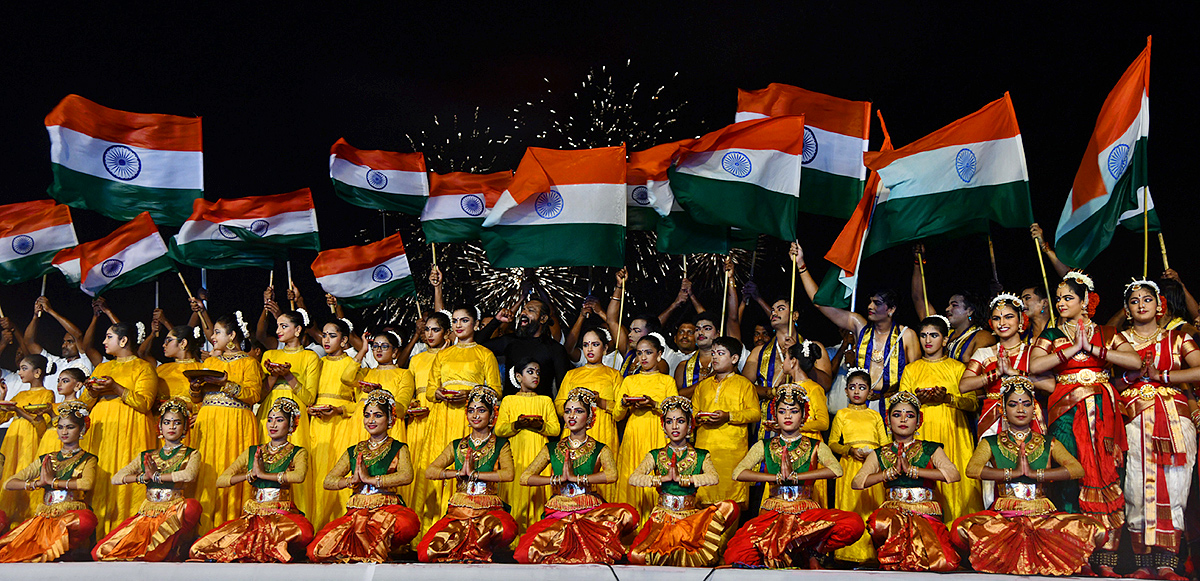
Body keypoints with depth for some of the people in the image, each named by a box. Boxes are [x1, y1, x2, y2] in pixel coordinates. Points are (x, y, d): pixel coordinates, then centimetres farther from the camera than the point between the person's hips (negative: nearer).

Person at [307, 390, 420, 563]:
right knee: (316, 552, -22)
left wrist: (370, 479, -10)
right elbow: (328, 482, 14)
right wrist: (352, 480, -4)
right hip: (357, 510, 4)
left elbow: (406, 476, -11)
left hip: (388, 509, -3)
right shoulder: (353, 452, 20)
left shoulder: (398, 449, 9)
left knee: (407, 524, -42)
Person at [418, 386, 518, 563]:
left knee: (506, 530, -39)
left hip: (489, 509, -2)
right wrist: (459, 473, -6)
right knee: (426, 553, -24)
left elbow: (508, 474, -11)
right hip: (458, 509, 2)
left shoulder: (500, 445, 8)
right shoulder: (457, 446, 17)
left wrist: (474, 473, -11)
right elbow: (430, 471, 6)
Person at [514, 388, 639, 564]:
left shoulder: (601, 450, 8)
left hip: (591, 511, -1)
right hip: (557, 513, 1)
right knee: (525, 554, -28)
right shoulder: (551, 449, 15)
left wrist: (575, 478, -12)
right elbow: (525, 478, 5)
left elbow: (611, 475, -15)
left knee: (627, 514, -34)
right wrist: (558, 479, -6)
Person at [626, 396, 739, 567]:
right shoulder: (656, 456, 12)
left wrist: (681, 478, -14)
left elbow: (714, 478, -12)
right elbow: (633, 479, -4)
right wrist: (663, 478, -12)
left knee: (730, 508, -29)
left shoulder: (701, 456, 10)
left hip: (691, 516, 0)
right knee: (637, 556, -31)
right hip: (661, 518, 0)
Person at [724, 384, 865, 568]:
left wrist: (795, 476, -15)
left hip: (807, 512, 0)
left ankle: (811, 552, -5)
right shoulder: (764, 447, 12)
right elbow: (738, 473, -4)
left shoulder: (816, 447, 10)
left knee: (854, 524, -31)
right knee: (736, 557, -27)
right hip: (773, 513, 1)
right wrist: (777, 477, -12)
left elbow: (836, 470, -11)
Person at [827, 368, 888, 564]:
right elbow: (832, 443, 7)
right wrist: (850, 450, -10)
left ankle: (872, 552, -3)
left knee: (872, 508, -5)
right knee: (851, 507, -8)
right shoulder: (842, 414, 11)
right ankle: (850, 551, -5)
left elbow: (886, 443, 13)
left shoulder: (875, 416, 15)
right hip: (850, 466, -1)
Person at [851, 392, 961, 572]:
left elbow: (954, 474, -8)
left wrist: (911, 470, -11)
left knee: (945, 563, -28)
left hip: (926, 515, 0)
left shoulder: (930, 450, 11)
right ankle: (890, 559, -6)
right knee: (880, 523, -39)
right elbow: (857, 482, 2)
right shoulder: (880, 454, 15)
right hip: (893, 511, 0)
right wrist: (892, 472, -8)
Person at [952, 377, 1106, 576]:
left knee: (1096, 531, -24)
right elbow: (972, 469, -9)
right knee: (961, 529, -34)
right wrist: (1013, 472, -13)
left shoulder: (1048, 444, 15)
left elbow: (1077, 469, -3)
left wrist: (1035, 473, -12)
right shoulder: (991, 444, 11)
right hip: (1003, 515, -2)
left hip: (1043, 515, 2)